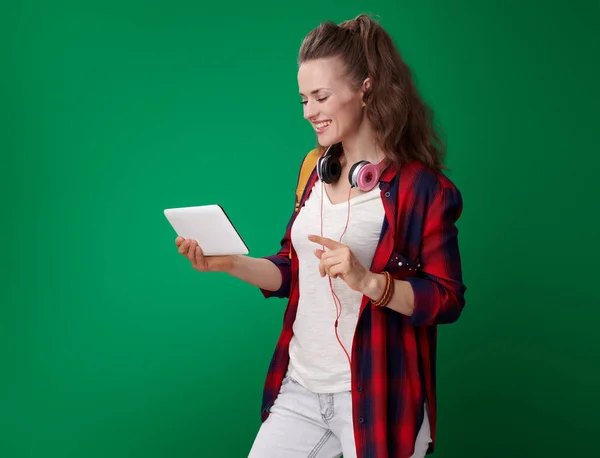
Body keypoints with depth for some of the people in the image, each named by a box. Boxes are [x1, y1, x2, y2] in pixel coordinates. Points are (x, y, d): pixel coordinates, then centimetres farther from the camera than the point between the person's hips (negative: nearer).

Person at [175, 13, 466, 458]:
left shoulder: (421, 186, -12)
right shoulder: (316, 171, 7)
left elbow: (448, 300, -12)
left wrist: (366, 279, -26)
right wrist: (230, 263, -4)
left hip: (374, 398, -5)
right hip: (301, 388, 6)